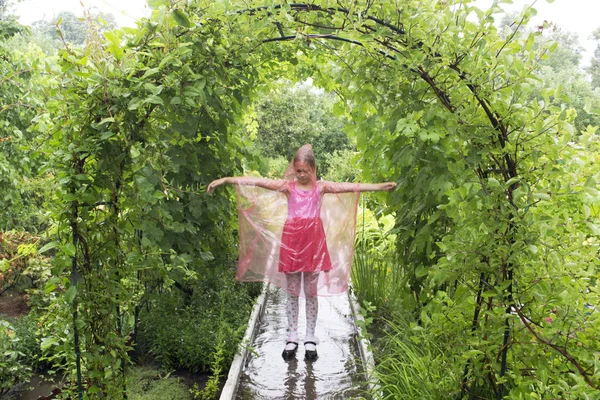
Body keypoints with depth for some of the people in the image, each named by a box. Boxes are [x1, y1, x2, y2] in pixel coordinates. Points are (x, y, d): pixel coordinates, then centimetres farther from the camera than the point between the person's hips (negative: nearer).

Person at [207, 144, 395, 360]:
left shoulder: (321, 187, 2)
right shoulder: (287, 186, 2)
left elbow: (353, 186, -4)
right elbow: (256, 181, -7)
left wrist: (380, 186, -13)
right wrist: (225, 180, -11)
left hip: (313, 242, 0)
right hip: (291, 241, 0)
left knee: (311, 292, 8)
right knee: (292, 292, 9)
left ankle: (310, 339, 20)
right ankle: (292, 338, 21)